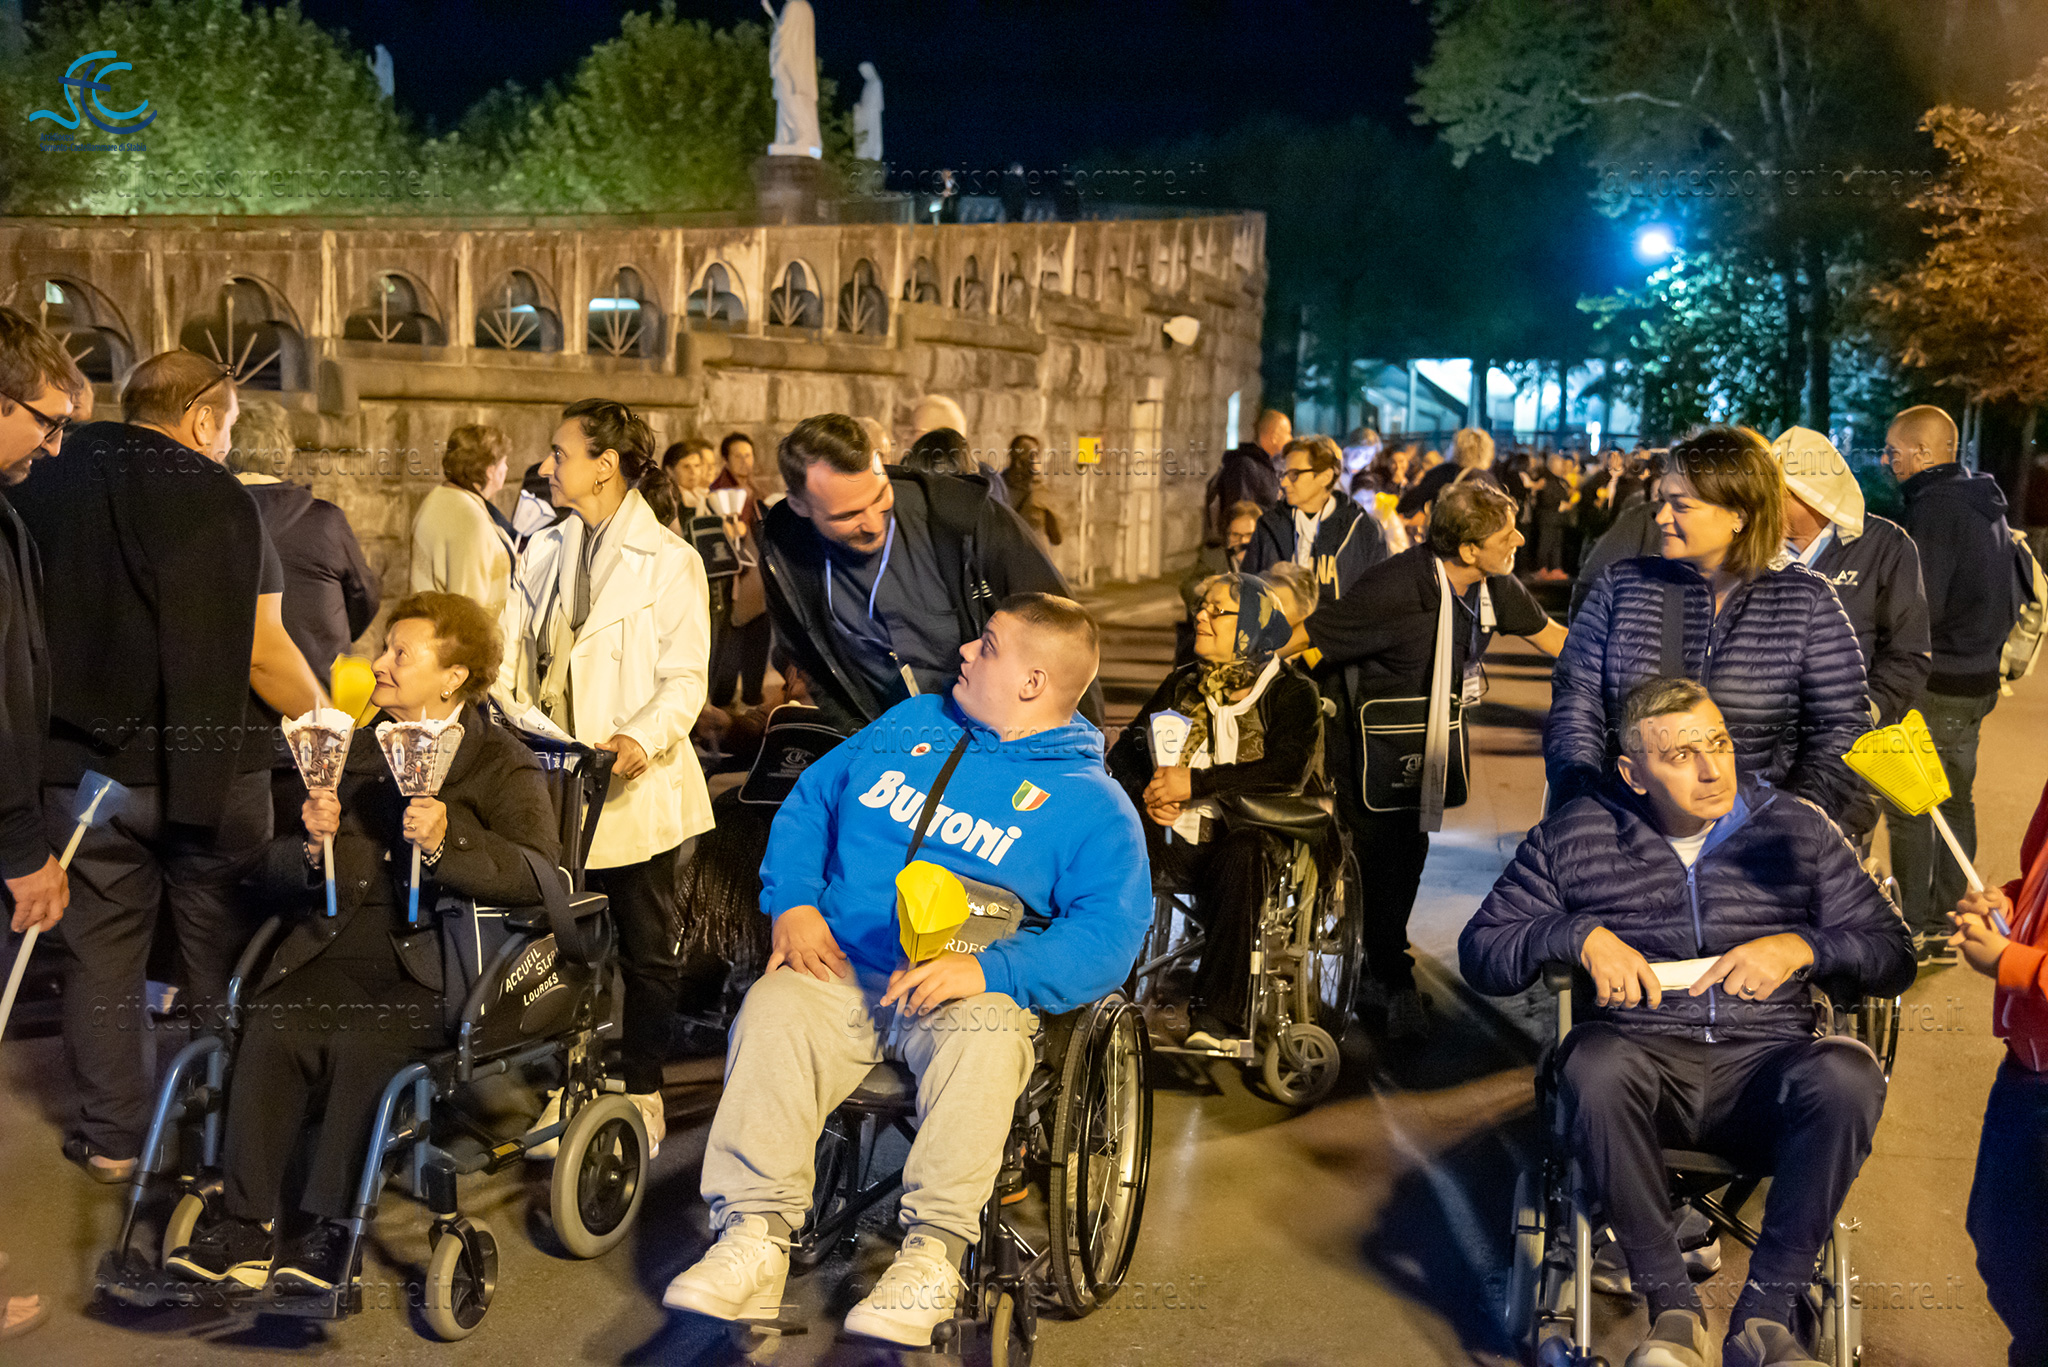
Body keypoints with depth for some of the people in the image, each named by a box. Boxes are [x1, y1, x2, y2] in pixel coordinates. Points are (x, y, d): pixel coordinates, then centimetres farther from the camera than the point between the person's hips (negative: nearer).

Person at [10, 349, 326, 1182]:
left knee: (102, 946, 11)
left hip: (83, 762, 3)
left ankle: (111, 1137, 18)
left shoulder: (40, 495, 2)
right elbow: (262, 651, -14)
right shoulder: (217, 500, -12)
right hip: (209, 765, -3)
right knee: (221, 951, 10)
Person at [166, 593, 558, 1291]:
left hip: (433, 959, -4)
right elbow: (278, 878, 22)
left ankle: (327, 1229, -20)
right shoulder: (353, 752, 23)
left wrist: (445, 842, -23)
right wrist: (310, 842, 0)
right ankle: (246, 1224, -20)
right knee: (271, 1026, -24)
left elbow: (538, 876, -10)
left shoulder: (503, 763, 6)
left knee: (364, 1043, -30)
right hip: (337, 945, 5)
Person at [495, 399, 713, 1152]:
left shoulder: (669, 561, -4)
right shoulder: (543, 553, 15)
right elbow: (511, 659, 11)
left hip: (636, 788, -4)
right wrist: (517, 721, -9)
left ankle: (642, 1093, 20)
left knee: (645, 948, 7)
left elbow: (685, 679, -9)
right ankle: (567, 1088, 21)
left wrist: (641, 739, -27)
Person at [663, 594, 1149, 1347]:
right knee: (773, 1010, -28)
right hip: (841, 967, 3)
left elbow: (1108, 934, -9)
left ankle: (932, 1255, -32)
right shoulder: (910, 724, 19)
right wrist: (793, 903, 3)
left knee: (983, 1040, -37)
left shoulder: (1091, 802, 3)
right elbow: (809, 801, 22)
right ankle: (755, 1236, -30)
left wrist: (987, 970, -24)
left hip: (967, 988, -3)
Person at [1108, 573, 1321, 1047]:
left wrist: (1194, 783, -18)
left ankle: (1217, 1014, -37)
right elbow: (1125, 751, 13)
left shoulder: (1293, 693, 3)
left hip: (1245, 836, -4)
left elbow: (1288, 772, -14)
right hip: (1176, 838, 4)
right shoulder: (1182, 684, 18)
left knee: (1243, 850, -39)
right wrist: (1148, 793, -10)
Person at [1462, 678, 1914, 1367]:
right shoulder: (1574, 834, 10)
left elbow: (1892, 954, 12)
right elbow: (1480, 950, 9)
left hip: (1762, 1065, 1)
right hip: (1642, 1059, -1)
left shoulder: (1797, 829, 13)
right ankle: (1673, 1307, -20)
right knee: (1593, 1062, -36)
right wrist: (1577, 934, -9)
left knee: (1848, 1073, -32)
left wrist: (1802, 946, -7)